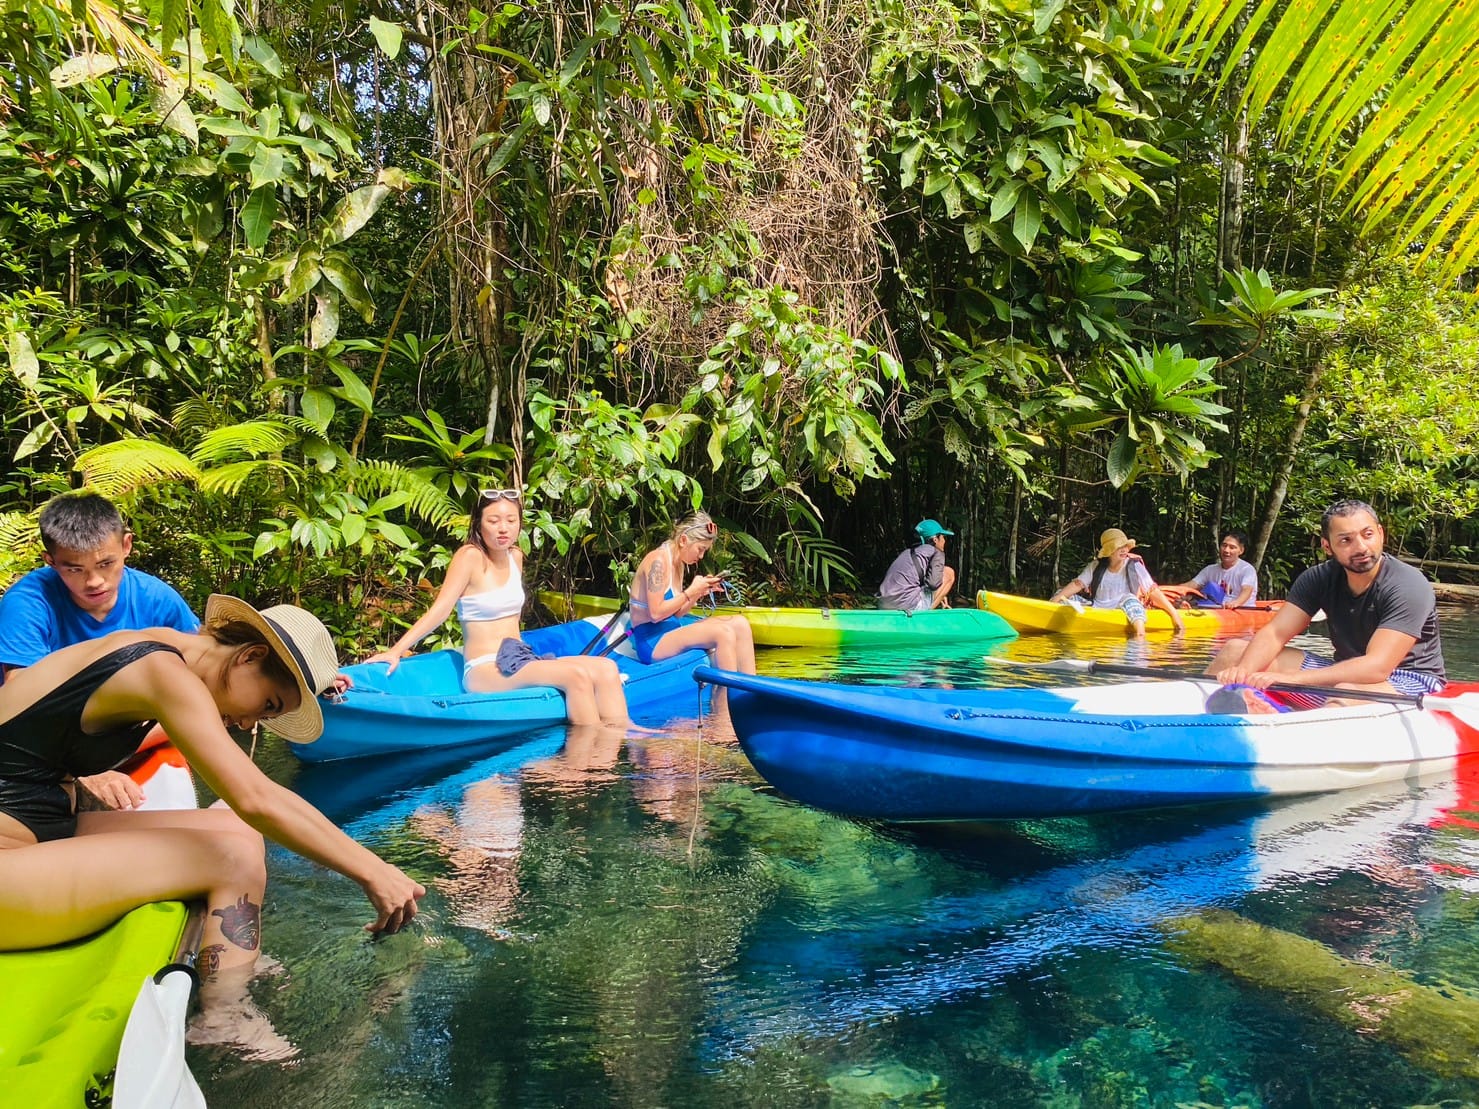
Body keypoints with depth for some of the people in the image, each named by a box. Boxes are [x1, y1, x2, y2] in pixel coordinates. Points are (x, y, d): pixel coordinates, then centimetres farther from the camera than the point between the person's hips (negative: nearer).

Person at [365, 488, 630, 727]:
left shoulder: (516, 556, 12)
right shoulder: (470, 556, -10)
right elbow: (440, 610, -14)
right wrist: (396, 650, -21)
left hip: (520, 660, 8)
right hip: (484, 671, -7)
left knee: (606, 669, -12)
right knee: (577, 674, -28)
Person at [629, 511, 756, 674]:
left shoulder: (678, 564, 13)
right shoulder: (658, 561, -15)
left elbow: (676, 613, 11)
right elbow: (656, 613, -21)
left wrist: (700, 592, -1)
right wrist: (691, 591, -15)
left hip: (671, 629, 10)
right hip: (651, 641, -10)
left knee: (739, 624, -3)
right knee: (723, 633, -26)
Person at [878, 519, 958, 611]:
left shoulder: (907, 552, 24)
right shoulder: (937, 553, 3)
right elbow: (933, 583, -12)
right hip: (910, 607, -7)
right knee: (949, 573, 7)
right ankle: (927, 614, 1)